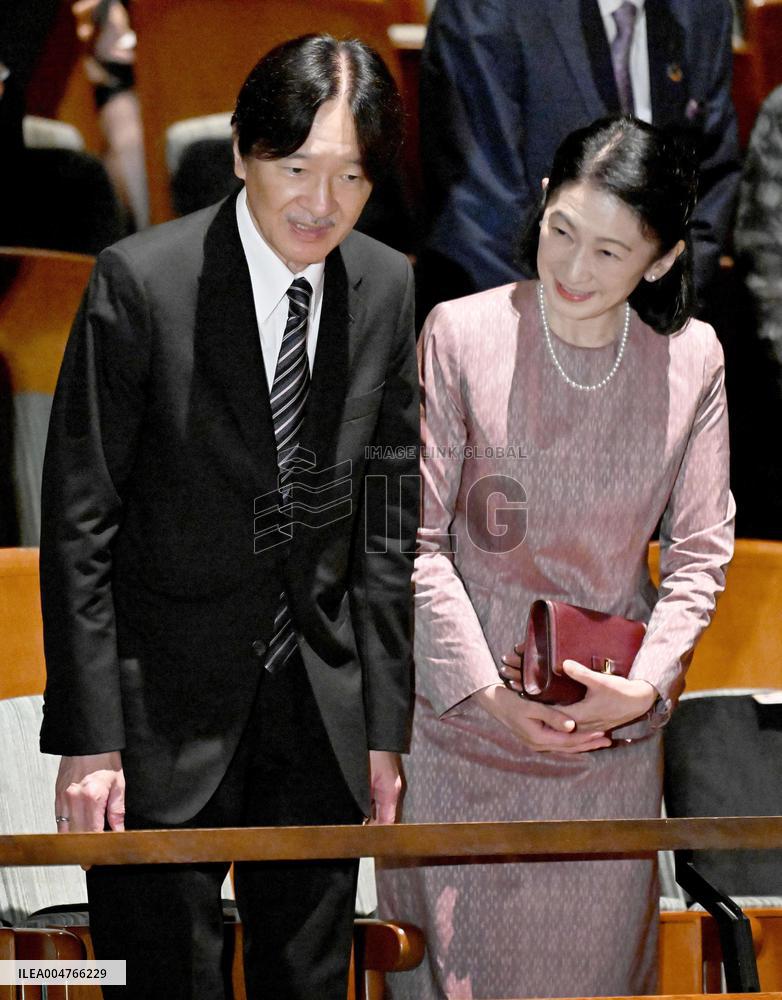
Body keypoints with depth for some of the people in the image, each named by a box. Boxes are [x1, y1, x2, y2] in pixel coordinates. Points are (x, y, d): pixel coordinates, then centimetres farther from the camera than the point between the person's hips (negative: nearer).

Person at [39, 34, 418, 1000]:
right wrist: (88, 739, -12)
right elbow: (78, 521, -10)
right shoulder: (142, 281, -13)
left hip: (322, 703, 4)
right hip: (168, 703, -4)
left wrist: (385, 724, 6)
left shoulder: (388, 289, 0)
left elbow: (388, 519, 7)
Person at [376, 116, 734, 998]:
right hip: (464, 720, -1)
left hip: (613, 724, 2)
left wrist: (643, 686, -14)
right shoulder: (461, 336, -10)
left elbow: (699, 553, 0)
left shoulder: (691, 361, -4)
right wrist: (486, 691, -15)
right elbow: (418, 541, -8)